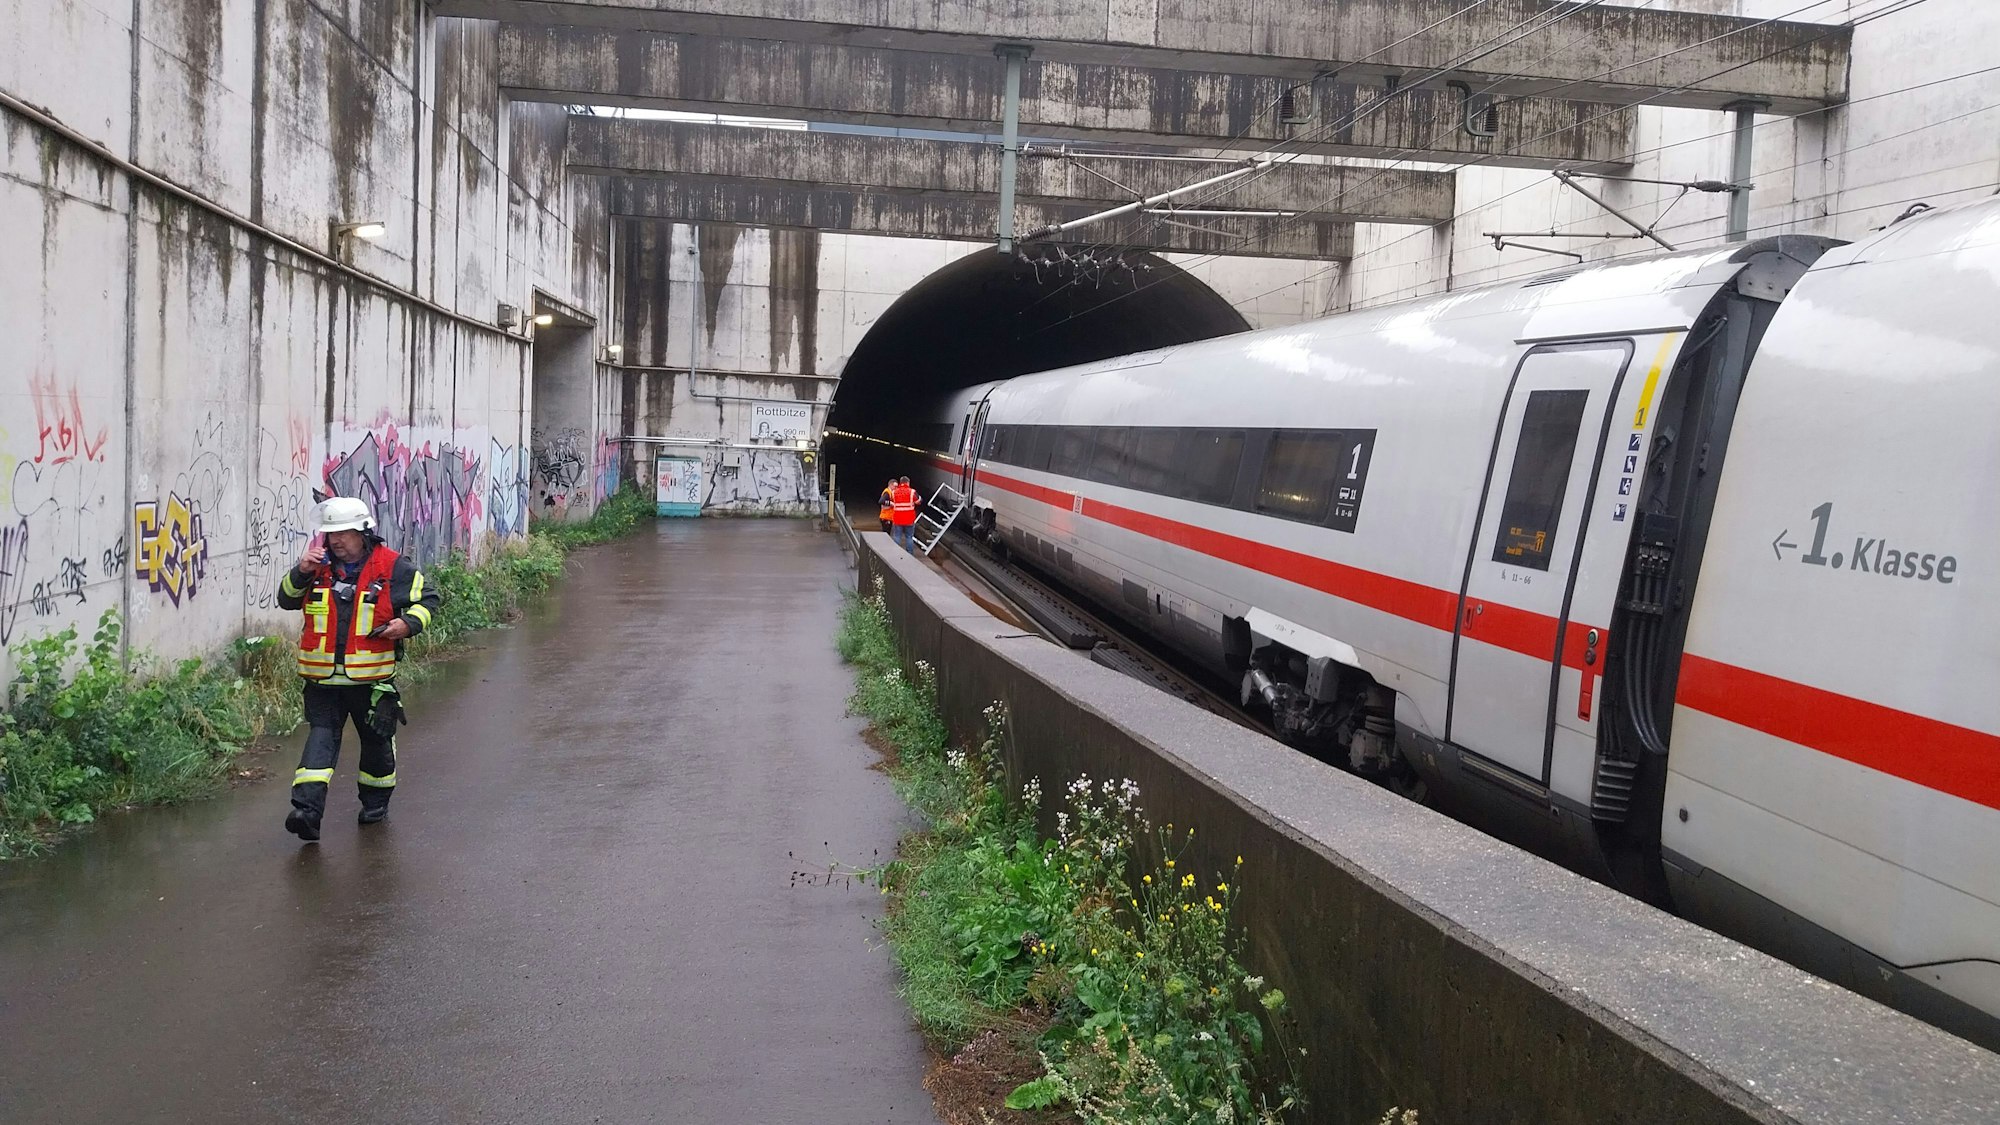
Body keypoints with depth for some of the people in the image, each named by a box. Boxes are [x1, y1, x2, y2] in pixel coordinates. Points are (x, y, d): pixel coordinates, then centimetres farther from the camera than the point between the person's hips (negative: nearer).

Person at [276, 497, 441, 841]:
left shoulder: (393, 567, -4)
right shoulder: (318, 566, 5)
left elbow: (426, 599, 4)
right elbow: (287, 600, 7)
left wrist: (409, 624, -15)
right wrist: (301, 573, -11)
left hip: (371, 679, -1)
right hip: (322, 677, 1)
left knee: (377, 739, 14)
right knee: (321, 737, -10)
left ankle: (376, 800, 34)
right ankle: (307, 809, -19)